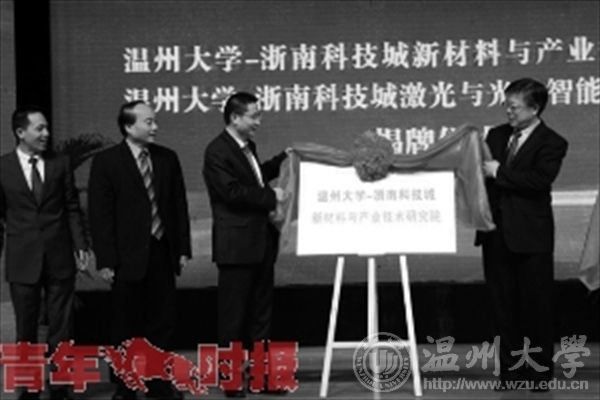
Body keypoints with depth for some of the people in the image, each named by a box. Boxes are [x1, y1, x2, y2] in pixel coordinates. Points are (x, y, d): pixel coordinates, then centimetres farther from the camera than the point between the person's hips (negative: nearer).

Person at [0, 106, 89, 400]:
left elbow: (72, 208, 5)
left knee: (60, 326, 5)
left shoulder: (60, 164, 3)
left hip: (59, 257, 1)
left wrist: (80, 245, -3)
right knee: (26, 329, 8)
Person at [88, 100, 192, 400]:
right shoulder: (106, 162, -7)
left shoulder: (167, 159, 6)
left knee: (163, 322, 7)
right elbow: (100, 214, -8)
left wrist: (183, 249, 5)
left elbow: (179, 205, 10)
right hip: (128, 256, -4)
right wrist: (105, 260, -11)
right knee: (127, 326, 5)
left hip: (162, 252, 4)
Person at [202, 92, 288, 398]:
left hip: (261, 241, 9)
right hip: (236, 244, -9)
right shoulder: (217, 151, -15)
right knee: (233, 314, -1)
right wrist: (271, 197, -17)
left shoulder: (247, 147, 13)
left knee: (261, 312, 12)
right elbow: (233, 191, -23)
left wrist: (282, 160, 19)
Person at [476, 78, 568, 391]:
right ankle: (510, 369, 16)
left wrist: (499, 172, -18)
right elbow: (484, 170, 14)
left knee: (536, 306, 2)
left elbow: (539, 180, -20)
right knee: (503, 304, 8)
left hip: (531, 236, -5)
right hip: (497, 232, 5)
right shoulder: (497, 136, 12)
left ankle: (540, 372, 11)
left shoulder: (551, 143, -6)